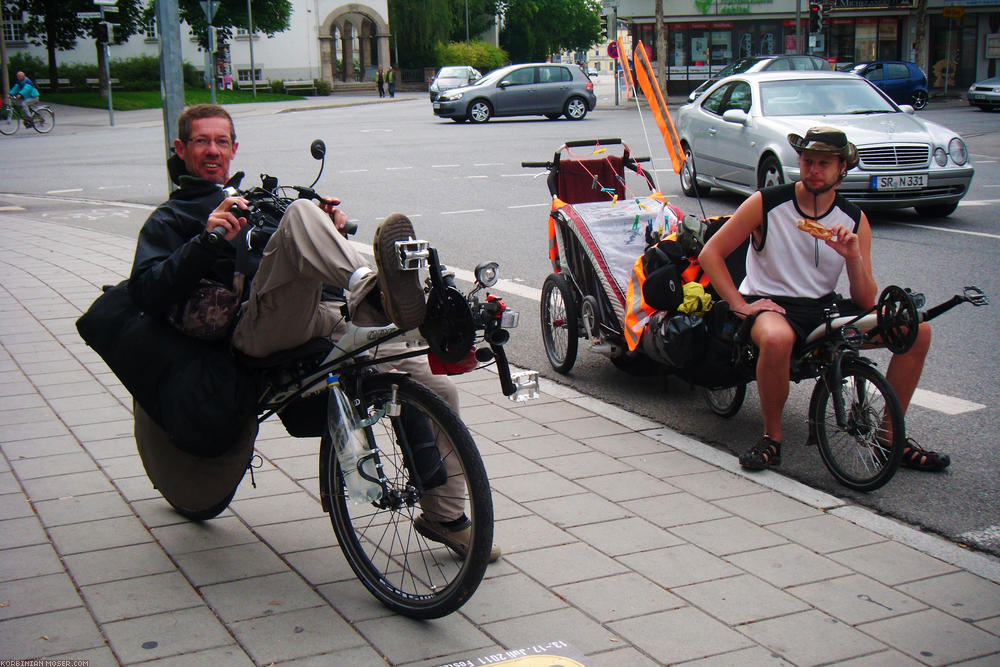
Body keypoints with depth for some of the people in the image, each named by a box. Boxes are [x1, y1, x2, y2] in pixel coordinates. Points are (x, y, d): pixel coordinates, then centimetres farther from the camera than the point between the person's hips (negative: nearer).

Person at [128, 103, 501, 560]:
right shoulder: (170, 220, 21)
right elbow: (146, 293, 0)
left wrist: (331, 230, 9)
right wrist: (208, 240, -13)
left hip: (323, 324, 6)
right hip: (259, 330, -5)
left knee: (438, 389, -6)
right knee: (302, 212, -29)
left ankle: (445, 515, 6)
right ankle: (373, 291, -54)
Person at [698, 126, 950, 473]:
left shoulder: (854, 220, 1)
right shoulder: (766, 204, -8)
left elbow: (867, 303, -2)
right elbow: (710, 253, -7)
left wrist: (854, 257, -20)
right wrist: (741, 305, -16)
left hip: (824, 308, 4)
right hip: (770, 305, -4)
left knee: (917, 330, -13)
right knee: (776, 338, -42)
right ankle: (771, 438, -17)